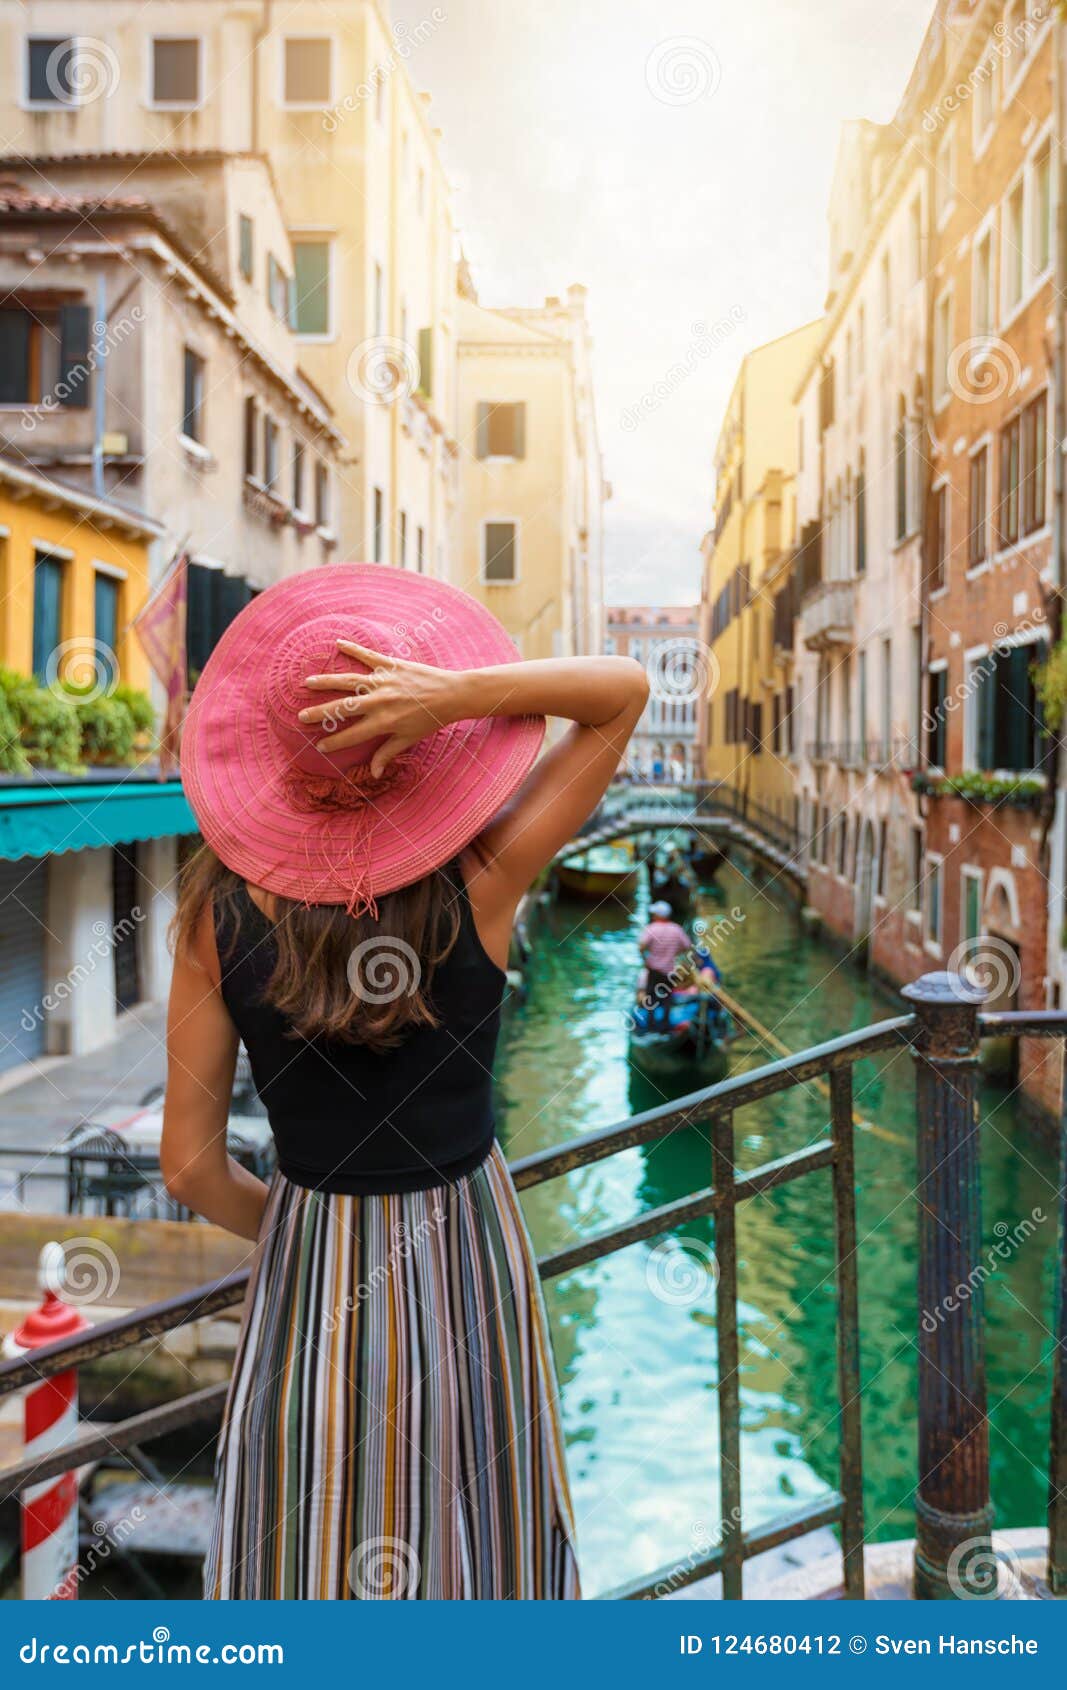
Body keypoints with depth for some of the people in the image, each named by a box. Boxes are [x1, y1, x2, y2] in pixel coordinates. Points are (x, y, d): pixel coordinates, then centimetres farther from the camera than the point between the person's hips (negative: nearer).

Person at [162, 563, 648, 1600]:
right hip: (466, 1252, 0)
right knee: (470, 1541, 23)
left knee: (304, 1552, 22)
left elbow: (191, 1168, -8)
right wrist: (459, 693, -26)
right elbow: (624, 687, -10)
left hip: (306, 1273, 1)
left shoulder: (218, 913, -14)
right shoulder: (480, 882, -19)